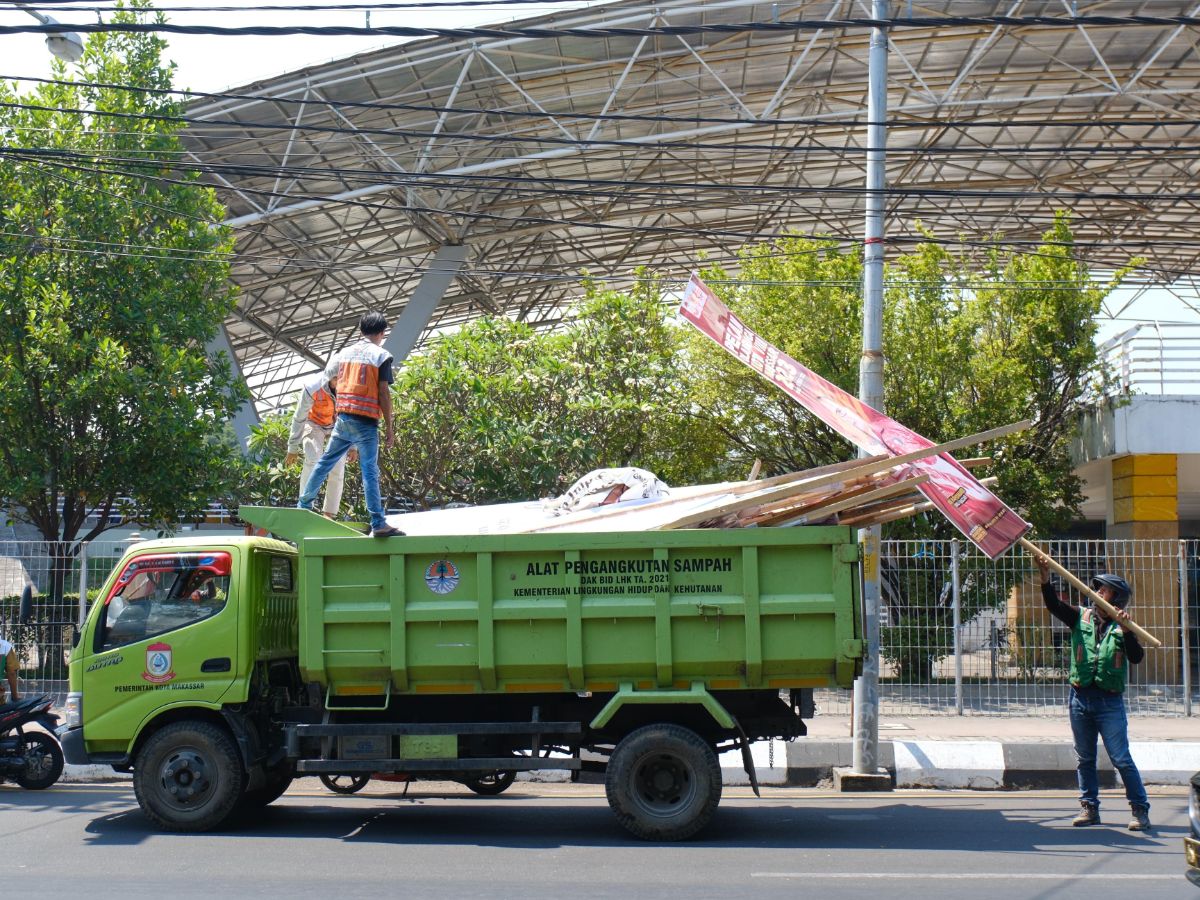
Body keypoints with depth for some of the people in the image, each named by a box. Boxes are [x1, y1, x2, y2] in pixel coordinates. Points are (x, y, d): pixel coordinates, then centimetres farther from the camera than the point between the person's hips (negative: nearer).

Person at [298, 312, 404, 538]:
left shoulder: (345, 353, 11)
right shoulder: (381, 356, -4)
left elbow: (333, 383, 16)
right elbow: (384, 393, -8)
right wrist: (389, 428, -5)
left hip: (343, 418, 5)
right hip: (366, 421, -5)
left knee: (325, 462, 17)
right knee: (369, 471, -8)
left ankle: (303, 505, 26)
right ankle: (378, 523, -11)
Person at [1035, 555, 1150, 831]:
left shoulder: (1122, 627, 0)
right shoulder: (1081, 618, 7)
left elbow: (1136, 657, -12)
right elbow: (1054, 606, -5)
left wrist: (1126, 630, -25)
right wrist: (1046, 578, -18)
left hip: (1110, 702, -4)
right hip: (1081, 699, 4)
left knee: (1121, 759, -5)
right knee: (1084, 759, 10)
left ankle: (1140, 810, 2)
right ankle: (1090, 808, 19)